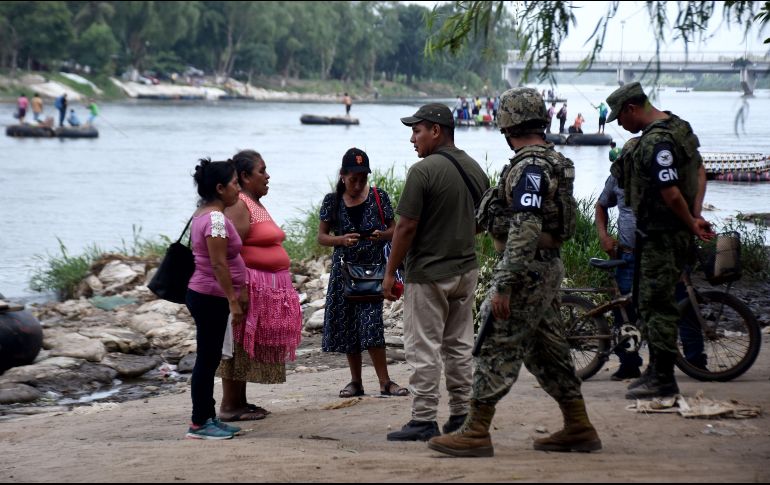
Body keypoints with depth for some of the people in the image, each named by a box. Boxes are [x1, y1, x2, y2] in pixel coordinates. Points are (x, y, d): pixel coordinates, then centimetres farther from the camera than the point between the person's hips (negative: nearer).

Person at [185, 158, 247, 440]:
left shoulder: (202, 214, 13)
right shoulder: (216, 219, -18)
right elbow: (219, 264, -22)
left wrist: (237, 293, 23)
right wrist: (234, 300, -20)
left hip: (203, 295, 10)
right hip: (211, 297, -10)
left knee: (209, 358, 13)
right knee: (208, 358, -5)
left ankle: (208, 418, 18)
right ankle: (199, 424, -2)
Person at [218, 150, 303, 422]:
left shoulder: (256, 204, 17)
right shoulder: (238, 206, -14)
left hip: (266, 288, 10)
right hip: (249, 286, -10)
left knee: (250, 347, 12)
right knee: (239, 345, -7)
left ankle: (239, 402, 17)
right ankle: (229, 406, -5)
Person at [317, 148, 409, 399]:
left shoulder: (379, 197, -1)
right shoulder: (333, 201, 0)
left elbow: (394, 229, 5)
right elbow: (321, 237, 0)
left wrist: (382, 235, -18)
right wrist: (342, 240, -20)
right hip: (344, 269, 2)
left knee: (371, 323, -12)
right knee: (347, 325, 5)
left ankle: (385, 382, -8)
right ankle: (356, 382, 16)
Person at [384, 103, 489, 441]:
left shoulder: (423, 171, -16)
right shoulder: (476, 169, 8)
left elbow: (407, 227, -17)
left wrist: (390, 272, -10)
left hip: (428, 273, -8)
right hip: (466, 270, 8)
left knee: (424, 349, -2)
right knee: (459, 345, 15)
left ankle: (424, 419, -1)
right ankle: (461, 414, 19)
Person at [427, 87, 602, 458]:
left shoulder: (529, 167, -19)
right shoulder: (554, 161, 12)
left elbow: (526, 230, -26)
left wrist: (504, 285, -26)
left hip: (527, 270, -10)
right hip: (549, 267, 10)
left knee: (497, 349, -5)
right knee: (548, 351, 15)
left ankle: (475, 433, -1)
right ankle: (578, 430, 19)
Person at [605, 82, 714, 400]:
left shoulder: (655, 142, -23)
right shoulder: (678, 126, 11)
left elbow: (672, 194, -27)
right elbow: (700, 171, 17)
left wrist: (692, 224, -11)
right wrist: (696, 216, 8)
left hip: (662, 236, -10)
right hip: (659, 233, 10)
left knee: (657, 305, -4)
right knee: (654, 303, 18)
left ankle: (663, 380, 1)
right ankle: (656, 369, 27)